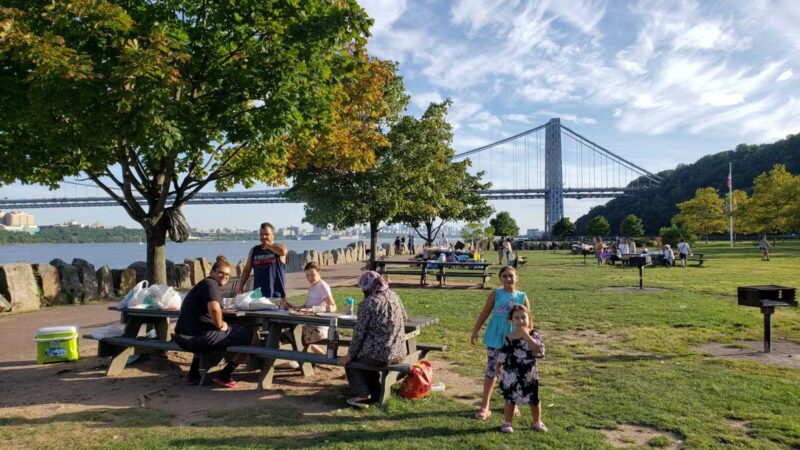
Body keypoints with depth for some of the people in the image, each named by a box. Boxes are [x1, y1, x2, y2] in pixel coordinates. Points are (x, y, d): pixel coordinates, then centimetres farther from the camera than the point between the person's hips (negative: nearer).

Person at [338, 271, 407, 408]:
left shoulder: (368, 303, -15)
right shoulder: (393, 296, 5)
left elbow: (359, 333, -11)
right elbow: (404, 318, 19)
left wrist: (349, 356, 1)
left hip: (380, 355, -7)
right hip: (400, 352, 7)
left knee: (350, 360, 20)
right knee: (366, 354, 32)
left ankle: (363, 396, 14)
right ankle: (375, 394, 31)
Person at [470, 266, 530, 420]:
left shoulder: (522, 297, 0)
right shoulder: (495, 294, -3)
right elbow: (485, 313, 1)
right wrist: (475, 331, -2)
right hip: (495, 337, -1)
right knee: (491, 370, 0)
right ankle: (485, 406, 6)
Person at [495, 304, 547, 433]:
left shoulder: (533, 334, -8)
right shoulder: (509, 337, -5)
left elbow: (539, 350, -23)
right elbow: (502, 354, 6)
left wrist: (526, 336, -28)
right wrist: (497, 367, 6)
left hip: (529, 374, 0)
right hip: (511, 374, 0)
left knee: (534, 399, 13)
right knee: (510, 399, 10)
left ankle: (537, 422, 34)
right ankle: (507, 423, 24)